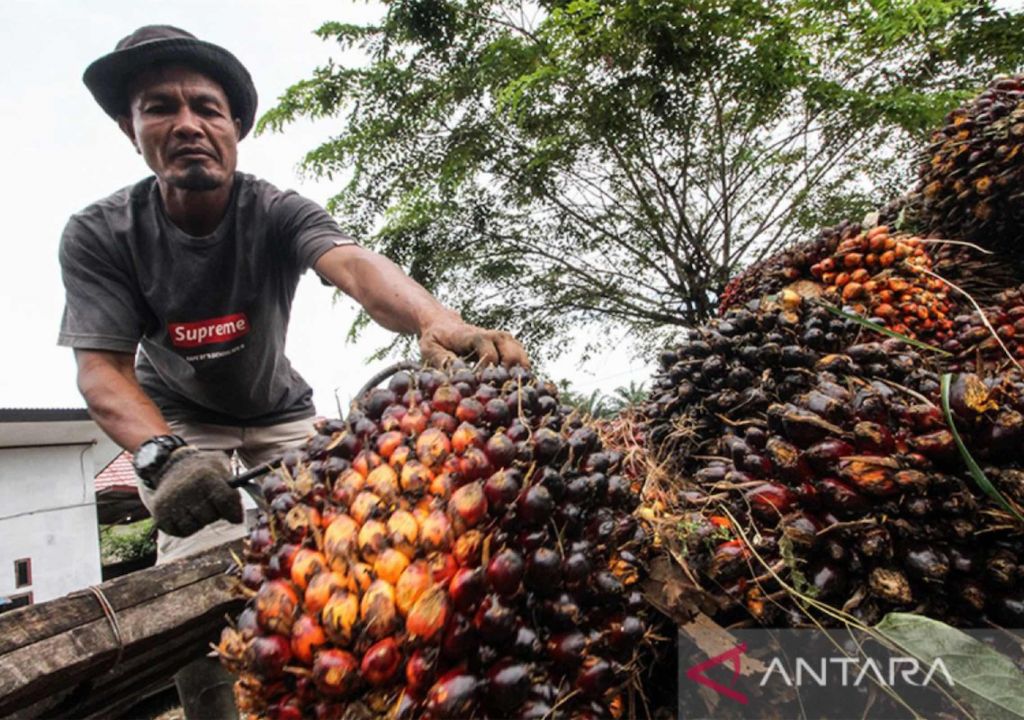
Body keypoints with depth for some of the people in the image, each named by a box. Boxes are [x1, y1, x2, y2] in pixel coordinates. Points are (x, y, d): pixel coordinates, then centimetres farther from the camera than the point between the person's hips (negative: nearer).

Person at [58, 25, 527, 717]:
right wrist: (166, 455, -45)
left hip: (280, 409, 1)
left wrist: (440, 323, -65)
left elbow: (353, 265, -44)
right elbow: (103, 369, -24)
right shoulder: (98, 235, -20)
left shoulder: (278, 212, -23)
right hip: (177, 417, 0)